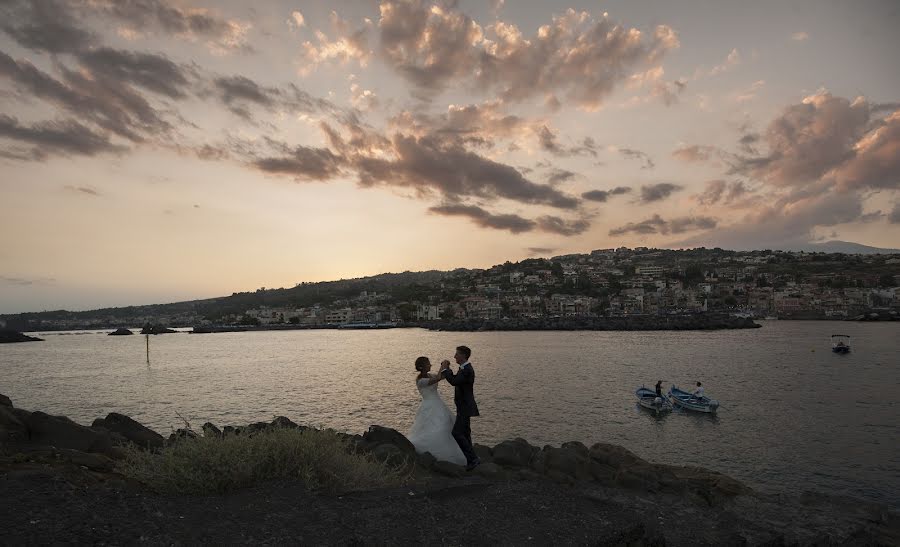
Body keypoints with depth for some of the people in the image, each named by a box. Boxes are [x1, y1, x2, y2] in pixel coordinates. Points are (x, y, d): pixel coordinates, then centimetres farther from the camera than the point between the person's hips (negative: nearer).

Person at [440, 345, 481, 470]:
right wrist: (446, 368, 5)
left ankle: (473, 458, -4)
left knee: (457, 433, -10)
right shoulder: (463, 368, 10)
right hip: (464, 407, 11)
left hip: (465, 408, -11)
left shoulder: (467, 370, -23)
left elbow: (454, 381, -33)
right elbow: (455, 380, 16)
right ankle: (470, 460, 23)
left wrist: (444, 369, -22)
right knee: (464, 433, 15)